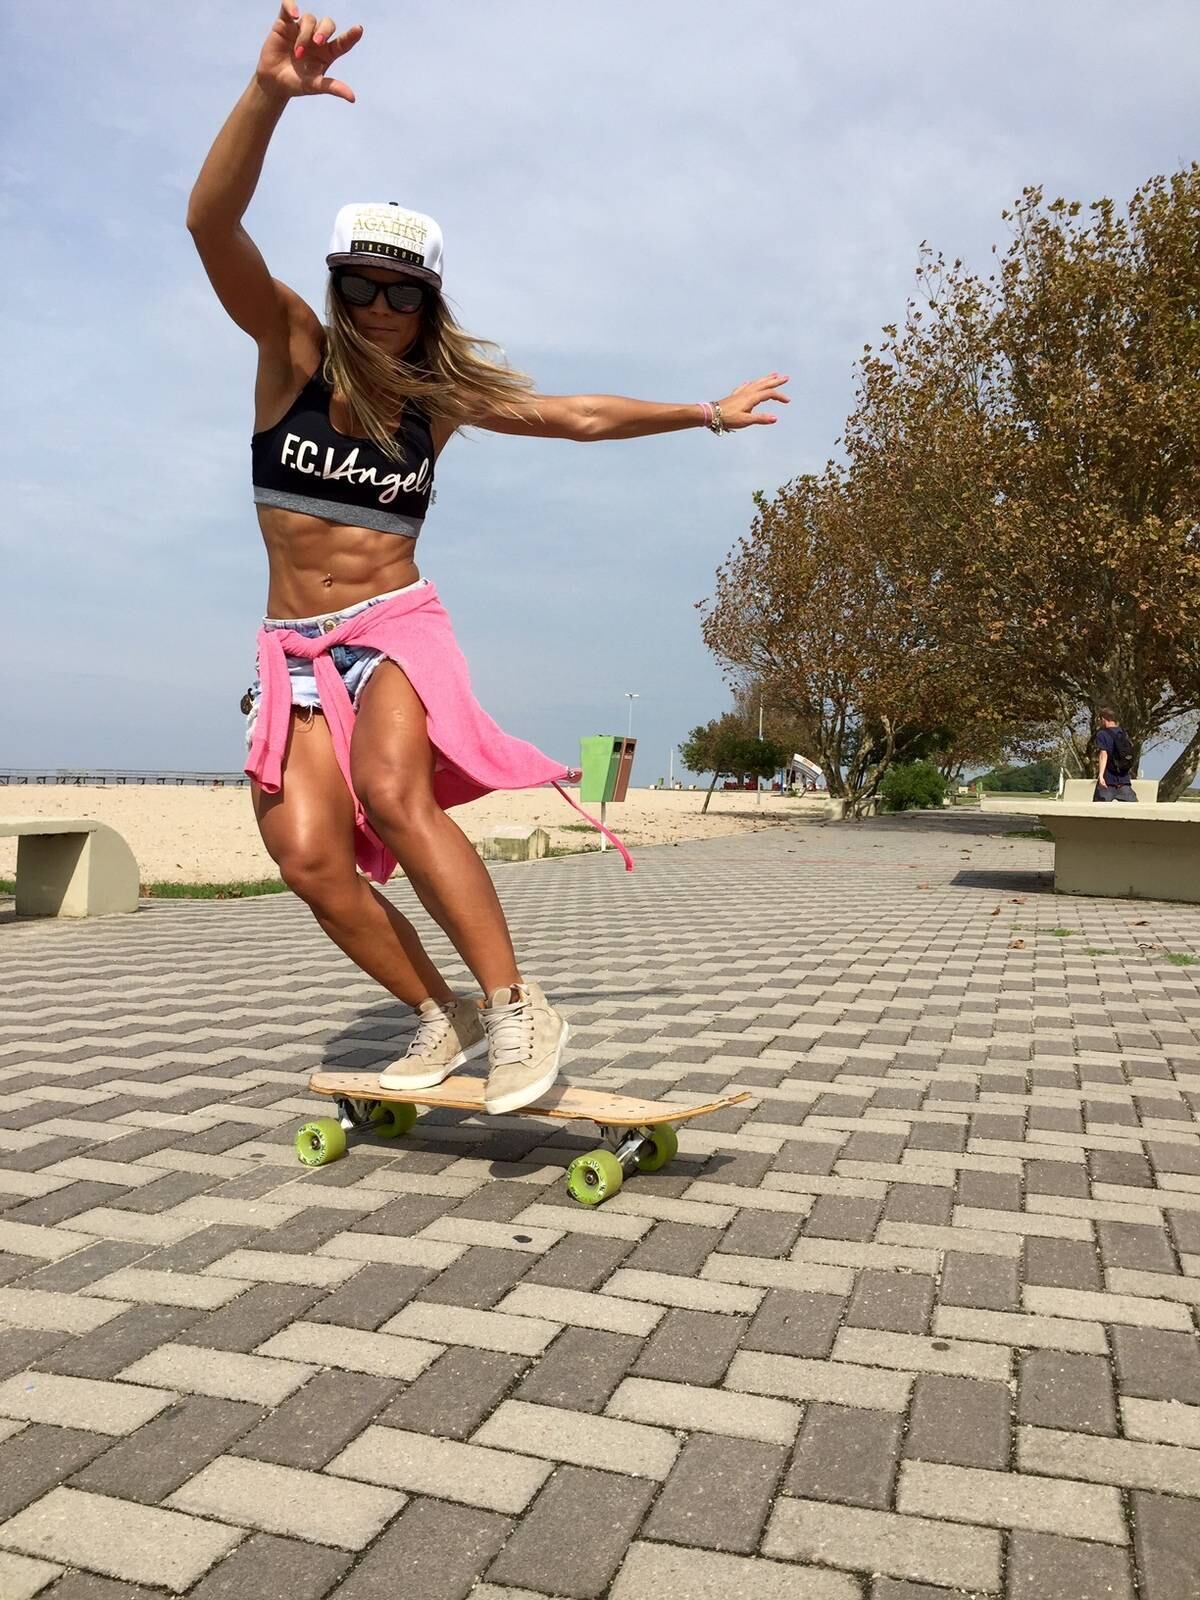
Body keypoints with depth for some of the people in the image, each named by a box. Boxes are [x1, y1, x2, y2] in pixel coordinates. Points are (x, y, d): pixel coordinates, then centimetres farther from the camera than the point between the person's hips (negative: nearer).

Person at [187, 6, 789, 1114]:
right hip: (296, 646, 1)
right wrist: (269, 94, -34)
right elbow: (212, 225, -18)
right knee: (308, 856, -14)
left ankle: (519, 1010, -25)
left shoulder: (443, 391, 4)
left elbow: (582, 416, 15)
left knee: (391, 792, -31)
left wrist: (706, 413, 20)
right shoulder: (293, 348, -1)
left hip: (399, 625, -1)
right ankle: (445, 1014, 2)